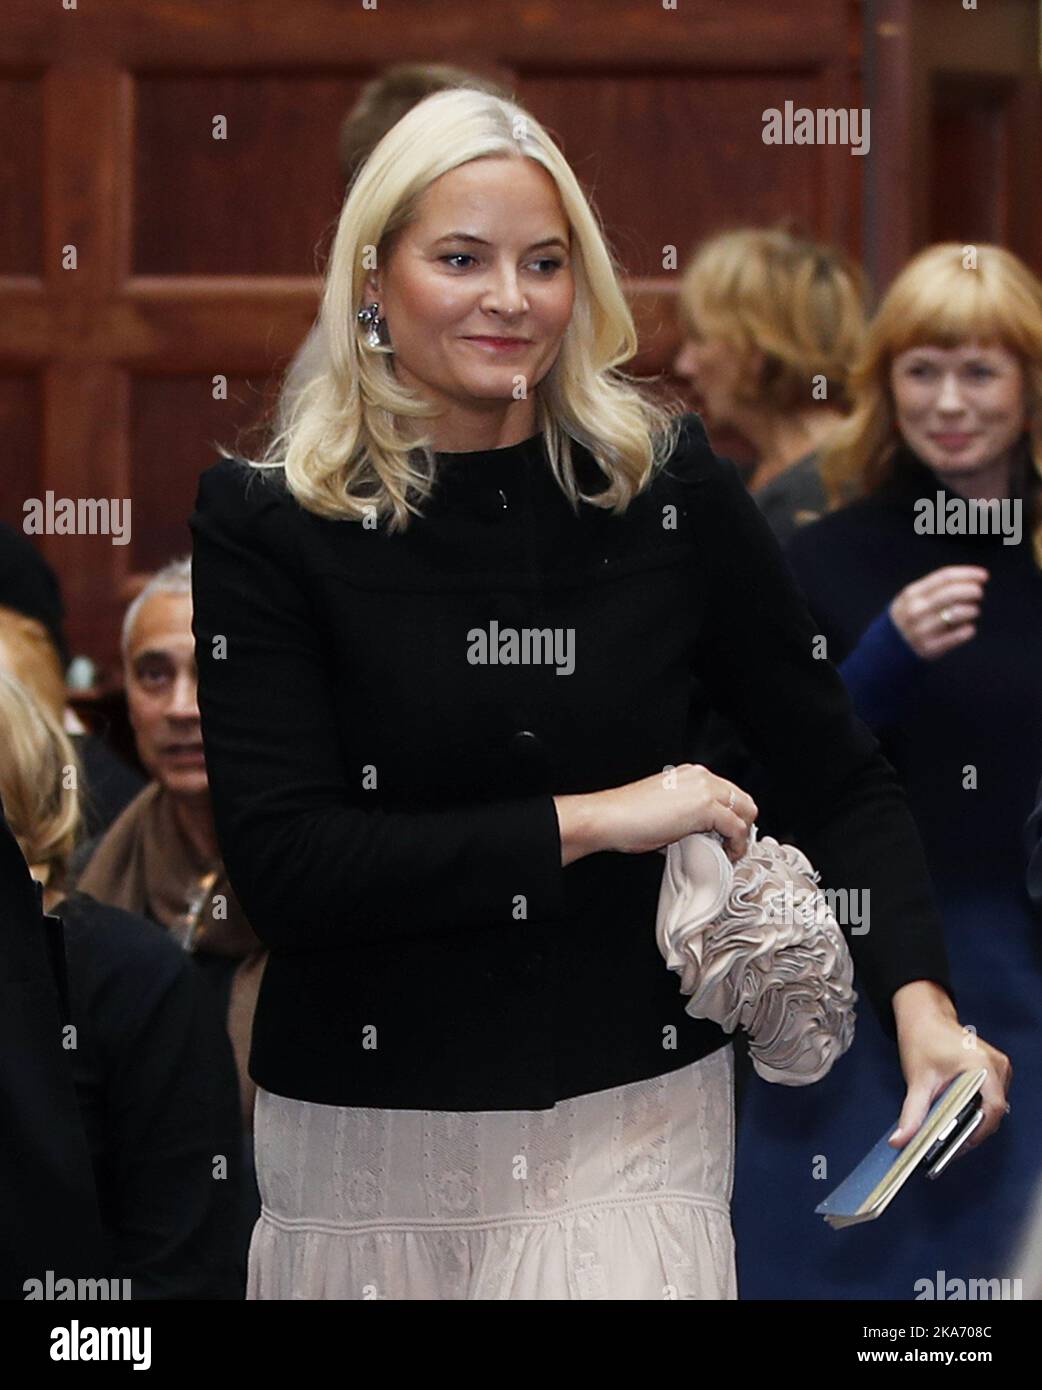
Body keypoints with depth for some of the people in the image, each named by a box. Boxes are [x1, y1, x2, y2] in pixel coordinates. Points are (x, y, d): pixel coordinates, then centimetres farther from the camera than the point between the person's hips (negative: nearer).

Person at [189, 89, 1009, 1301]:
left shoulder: (668, 482, -2)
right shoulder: (265, 517, -7)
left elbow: (835, 770, 4)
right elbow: (283, 865, -15)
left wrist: (920, 1003, -12)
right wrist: (589, 823, -17)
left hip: (636, 1115, 1)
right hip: (371, 1139, -1)